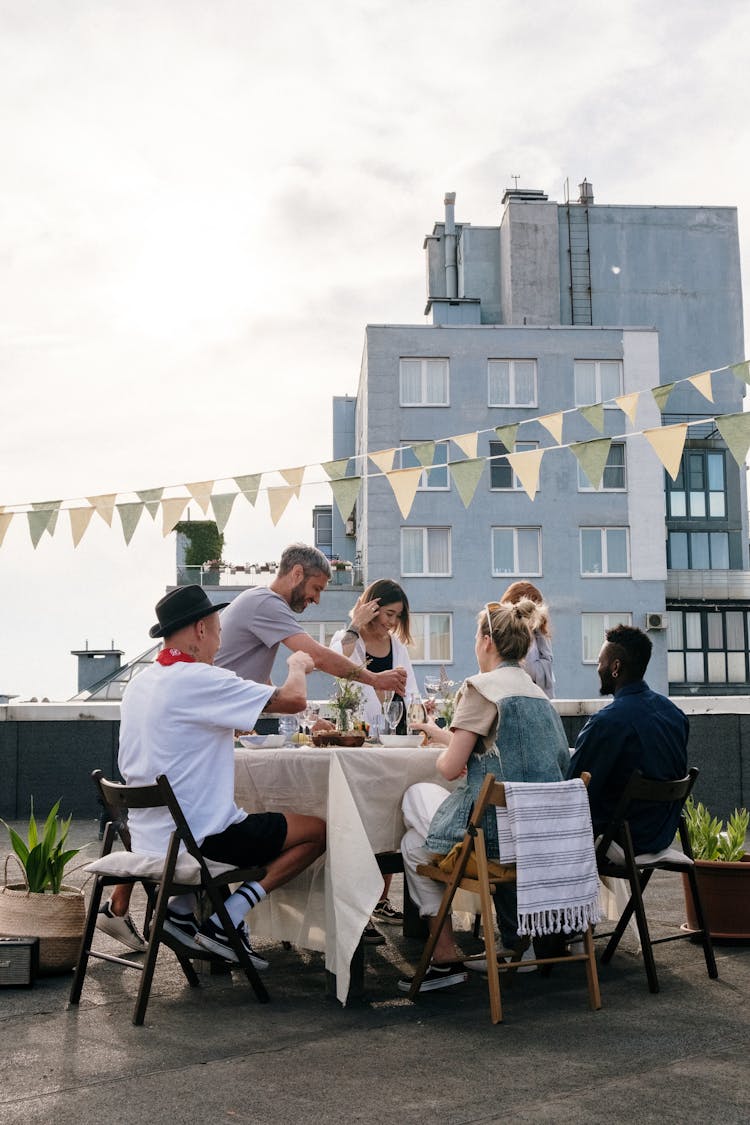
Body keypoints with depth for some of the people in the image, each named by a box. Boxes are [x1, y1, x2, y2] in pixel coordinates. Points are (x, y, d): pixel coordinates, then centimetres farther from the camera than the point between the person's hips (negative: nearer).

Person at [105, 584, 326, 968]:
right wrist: (297, 666, 1)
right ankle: (226, 919, -2)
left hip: (148, 836, 9)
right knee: (318, 831, 3)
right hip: (196, 839, -9)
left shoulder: (140, 683, 8)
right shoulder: (199, 679, -19)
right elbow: (293, 699, -20)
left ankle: (184, 907, 18)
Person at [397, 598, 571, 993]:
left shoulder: (480, 687, -12)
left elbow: (450, 767, -13)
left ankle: (446, 958, 16)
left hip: (497, 827, -8)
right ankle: (518, 942, 31)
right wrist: (441, 734, 34)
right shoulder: (536, 691, 12)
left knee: (415, 845, 16)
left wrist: (441, 752, 10)